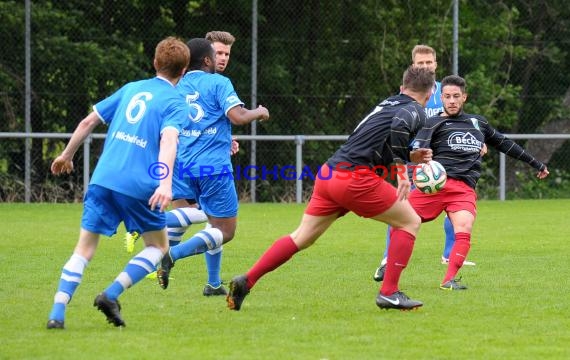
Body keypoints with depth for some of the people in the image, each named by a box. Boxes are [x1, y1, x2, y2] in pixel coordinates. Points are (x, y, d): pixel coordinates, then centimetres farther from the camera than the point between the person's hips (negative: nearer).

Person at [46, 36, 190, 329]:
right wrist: (165, 183, -29)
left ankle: (57, 313, -8)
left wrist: (67, 155, 33)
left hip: (103, 180, 4)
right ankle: (111, 294, -3)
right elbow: (168, 140, -17)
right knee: (158, 247, 16)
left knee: (84, 248, 8)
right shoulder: (175, 102, 1)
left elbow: (89, 121, 19)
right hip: (139, 186, -4)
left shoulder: (131, 89, 17)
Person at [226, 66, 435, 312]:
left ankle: (246, 281, 6)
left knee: (301, 238, 14)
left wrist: (410, 156, 30)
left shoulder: (387, 104, 25)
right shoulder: (416, 112, 0)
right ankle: (388, 293, 4)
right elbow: (399, 125, -23)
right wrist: (402, 170, -17)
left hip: (328, 174, 8)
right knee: (409, 222, 7)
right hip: (355, 178, -8)